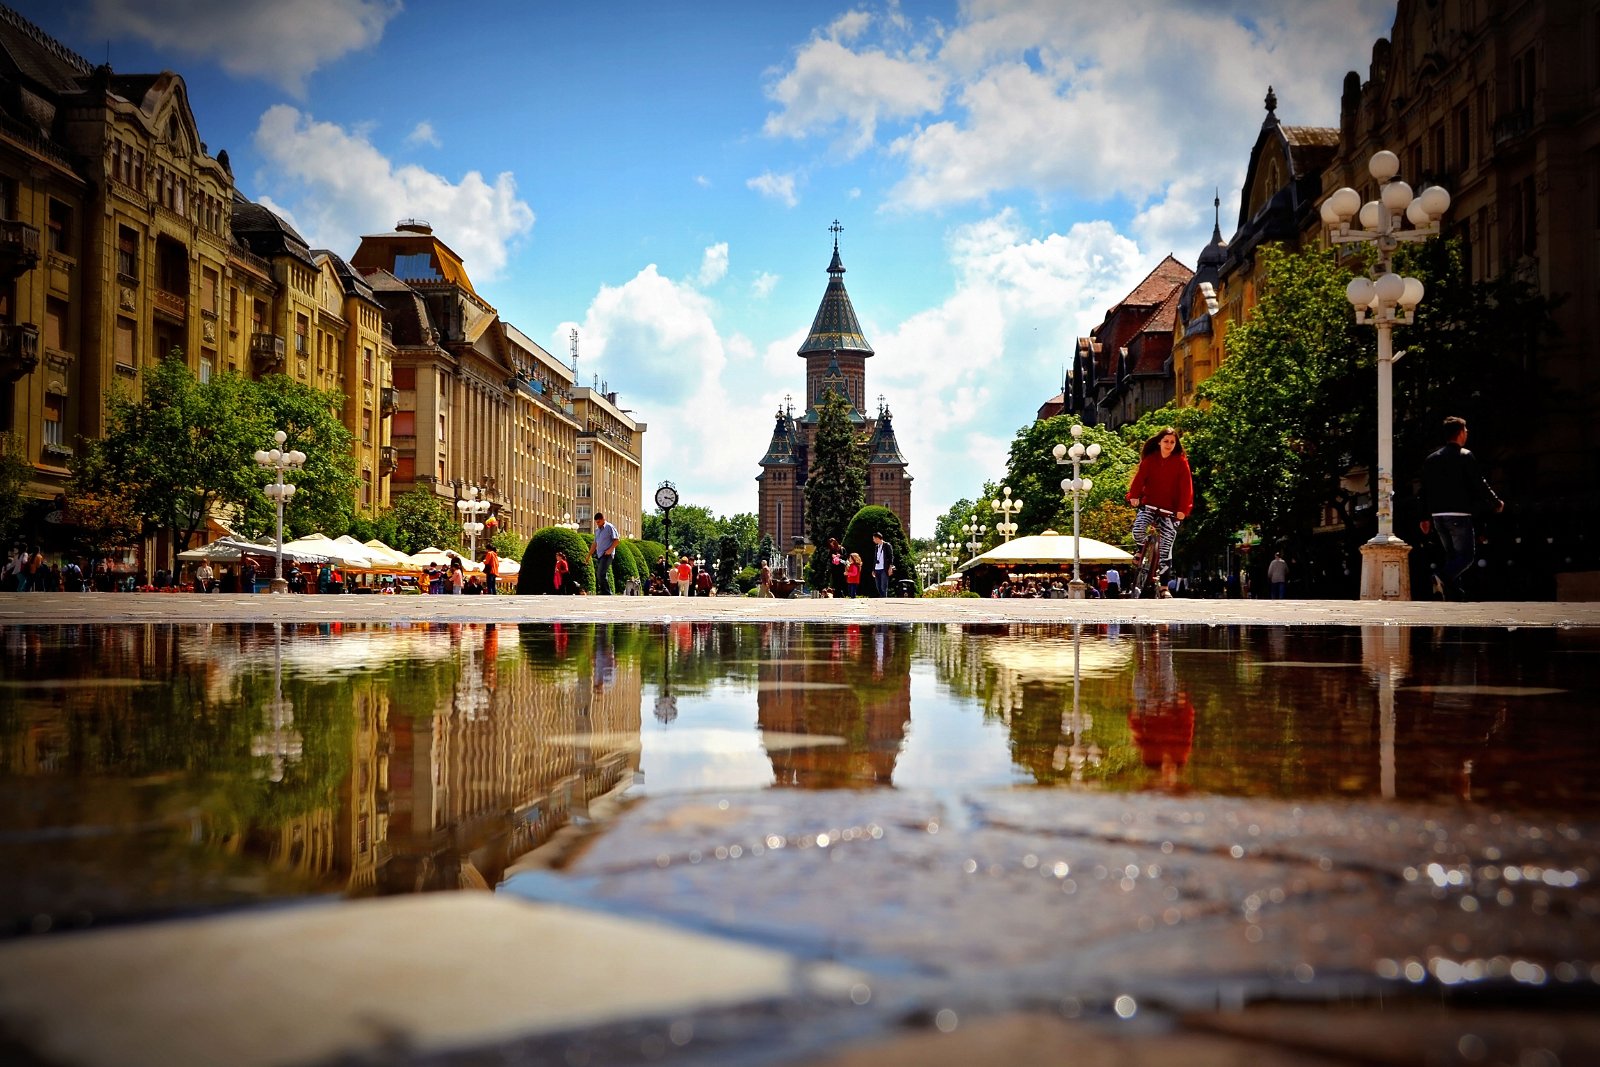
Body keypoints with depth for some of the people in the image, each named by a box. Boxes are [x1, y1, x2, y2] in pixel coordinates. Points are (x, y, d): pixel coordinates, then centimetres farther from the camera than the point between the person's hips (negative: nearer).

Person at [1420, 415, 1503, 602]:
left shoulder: (1431, 458, 11)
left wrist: (1425, 517, 16)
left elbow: (1425, 490, 12)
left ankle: (1453, 597, 8)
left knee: (1452, 556, 13)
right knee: (1467, 555, -1)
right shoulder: (1465, 456, -6)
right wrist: (1497, 504, 8)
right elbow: (1480, 484, -6)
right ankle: (1444, 575, -27)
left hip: (1438, 515, 6)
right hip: (1459, 515, -6)